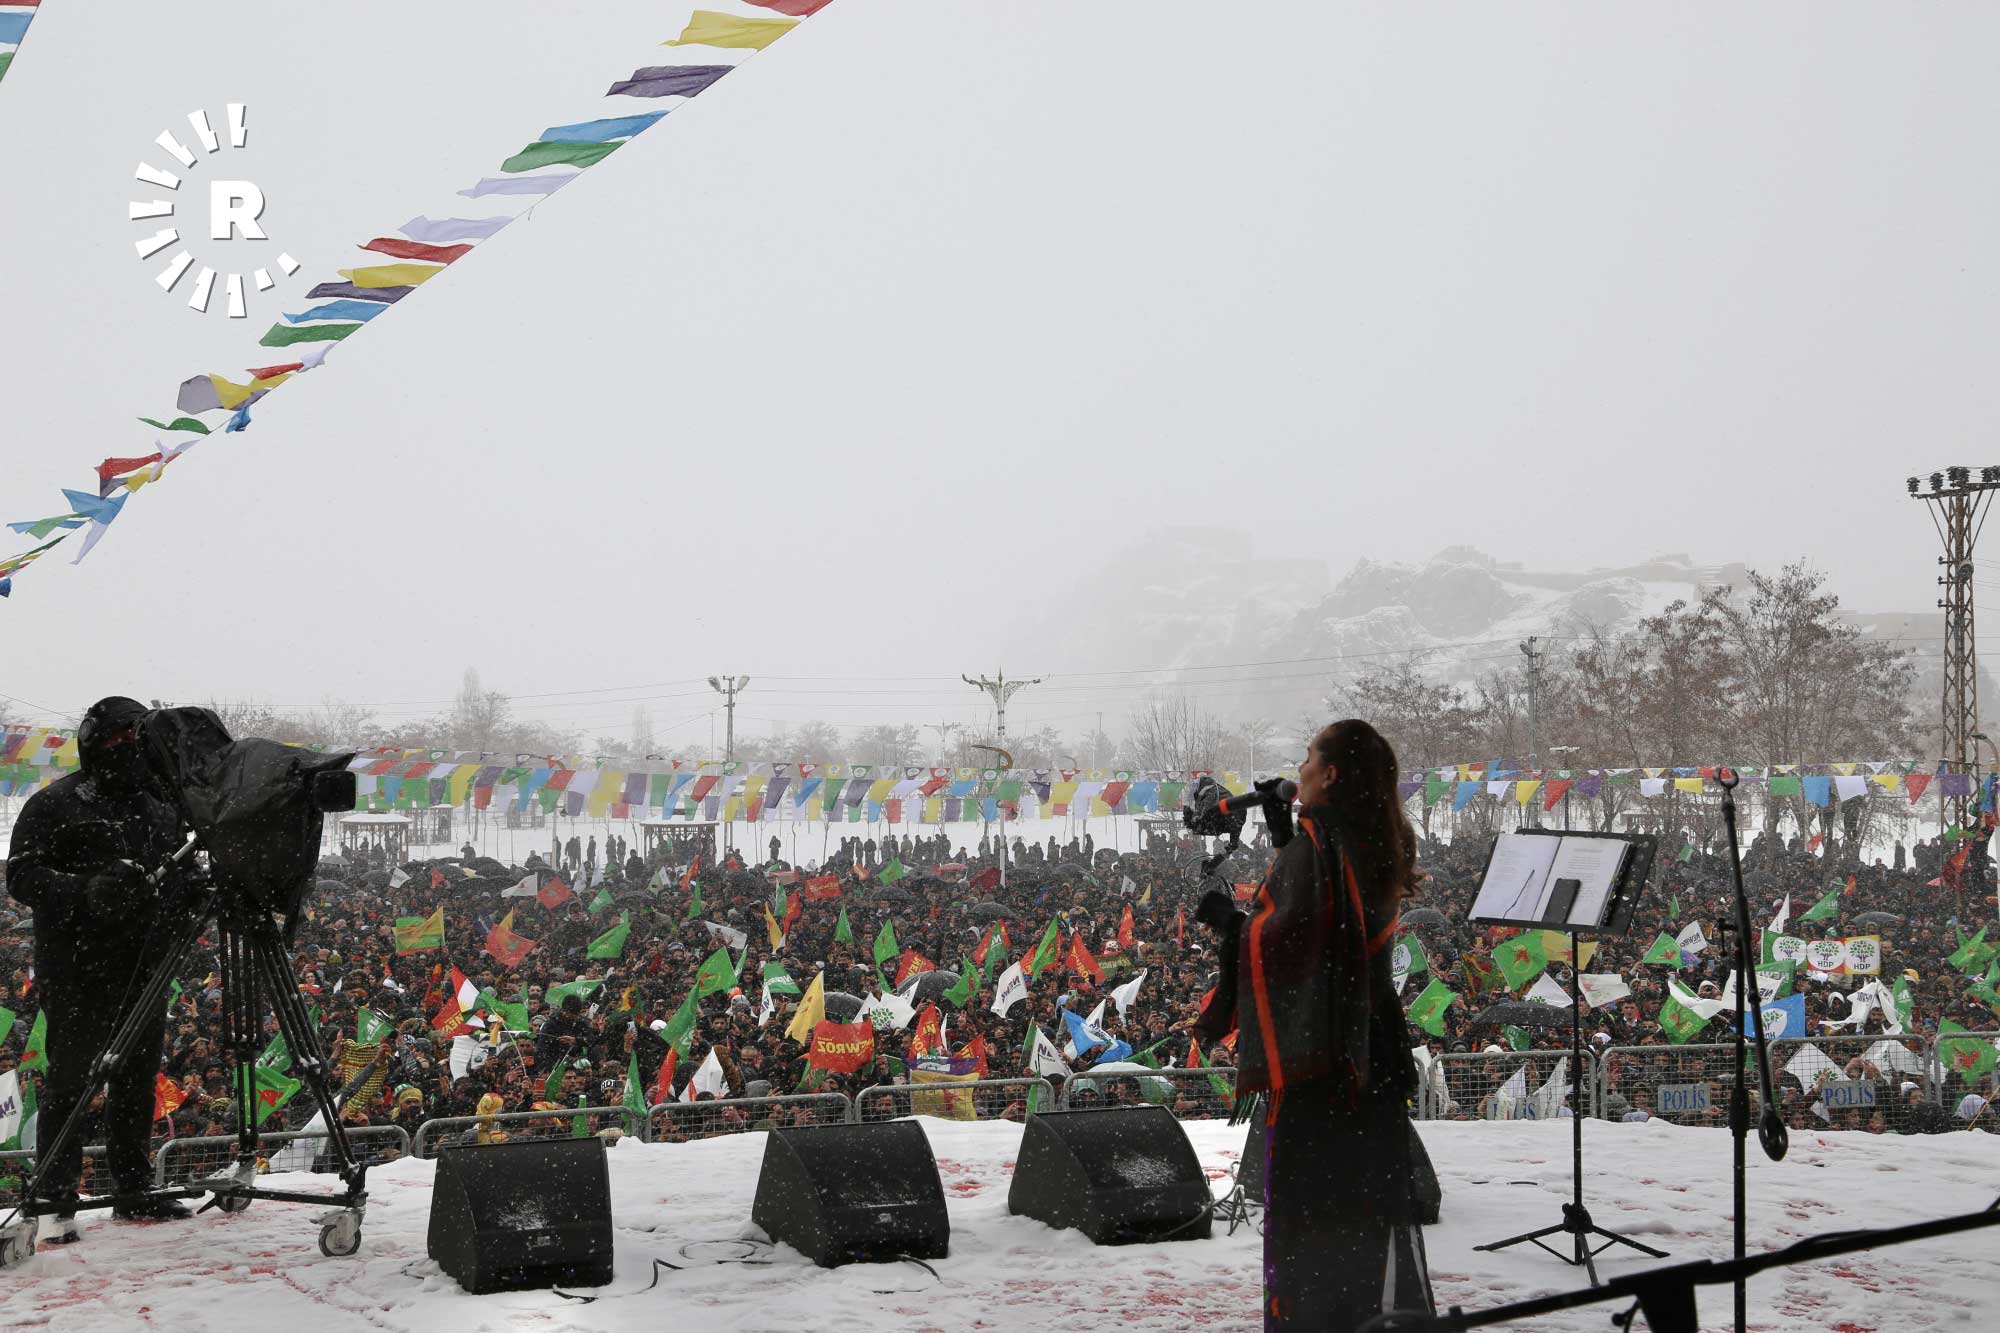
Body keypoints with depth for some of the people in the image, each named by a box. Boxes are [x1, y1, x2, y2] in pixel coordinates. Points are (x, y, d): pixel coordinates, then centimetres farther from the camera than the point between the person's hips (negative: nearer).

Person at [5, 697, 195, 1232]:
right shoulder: (54, 804, -4)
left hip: (144, 967, 6)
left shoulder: (161, 807, 16)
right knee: (71, 1078, -3)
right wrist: (84, 891, -26)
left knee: (138, 1077, 11)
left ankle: (133, 1188, 21)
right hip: (77, 969, -6)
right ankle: (56, 1196, 4)